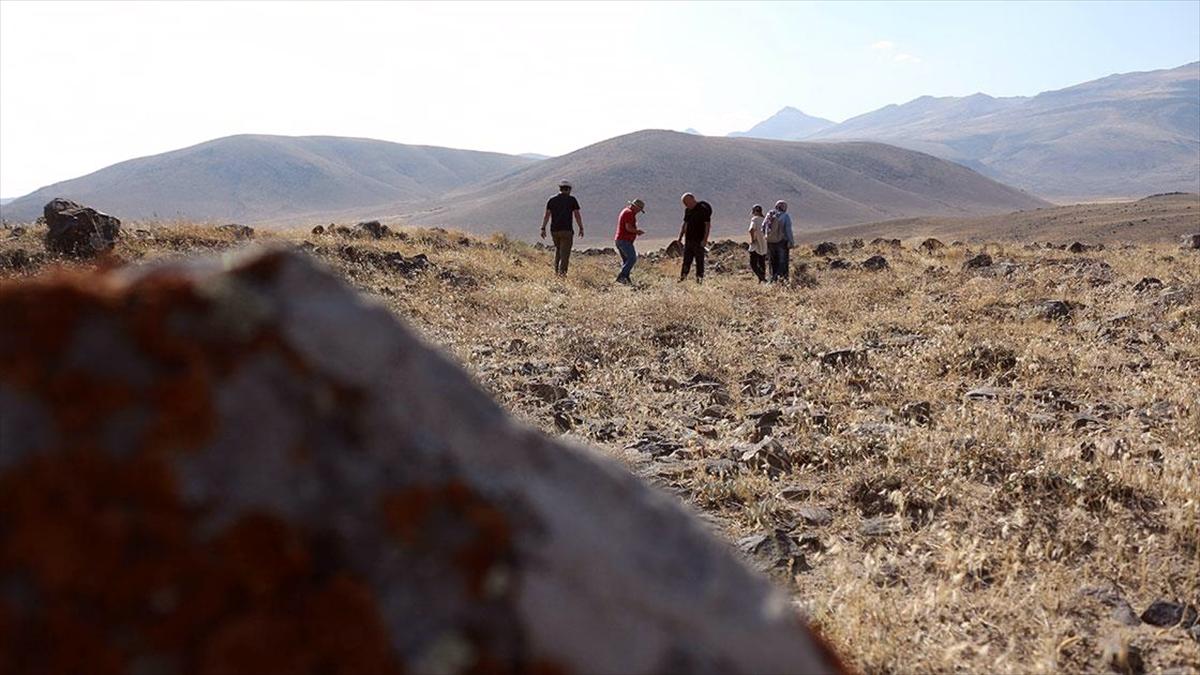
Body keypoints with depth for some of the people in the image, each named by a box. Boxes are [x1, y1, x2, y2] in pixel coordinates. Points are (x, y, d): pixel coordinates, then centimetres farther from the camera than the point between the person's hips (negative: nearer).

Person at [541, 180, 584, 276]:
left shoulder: (552, 200, 6)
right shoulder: (572, 200, -1)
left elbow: (546, 215, 0)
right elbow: (577, 215, -4)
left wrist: (543, 229, -1)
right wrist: (581, 228, 3)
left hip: (554, 230, 4)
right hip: (566, 231, -4)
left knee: (558, 249, 23)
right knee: (565, 252, 2)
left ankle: (556, 269, 16)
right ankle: (562, 271, -7)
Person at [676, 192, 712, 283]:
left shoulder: (703, 209, -10)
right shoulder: (687, 210, 12)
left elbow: (708, 225, -13)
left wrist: (705, 239, -20)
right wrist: (680, 237, 14)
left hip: (699, 241, -7)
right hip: (688, 240, 7)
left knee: (699, 261, -1)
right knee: (686, 261, 5)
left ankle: (699, 279, 3)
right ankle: (682, 278, 4)